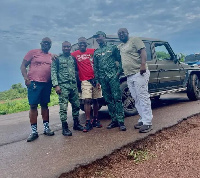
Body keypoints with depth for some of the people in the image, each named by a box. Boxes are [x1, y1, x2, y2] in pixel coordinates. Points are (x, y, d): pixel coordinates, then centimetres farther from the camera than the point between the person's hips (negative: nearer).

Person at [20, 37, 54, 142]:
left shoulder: (51, 56, 14)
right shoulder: (33, 52, 3)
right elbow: (23, 66, 0)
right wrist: (26, 79, -11)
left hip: (47, 84, 4)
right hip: (34, 82, -4)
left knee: (45, 105, 10)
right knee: (33, 106, -4)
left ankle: (46, 128, 17)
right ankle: (34, 131, 2)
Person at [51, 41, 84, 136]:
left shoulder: (73, 58, 15)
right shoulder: (57, 58, 3)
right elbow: (53, 72, -4)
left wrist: (77, 83, 10)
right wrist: (56, 85, -13)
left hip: (74, 85, 5)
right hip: (63, 86, -5)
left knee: (76, 105, 9)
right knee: (63, 107, -5)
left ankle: (76, 124, 23)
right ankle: (65, 127, 3)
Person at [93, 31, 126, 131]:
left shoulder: (112, 48, 8)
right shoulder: (96, 52, 18)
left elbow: (120, 60, 4)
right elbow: (95, 67, 17)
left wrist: (119, 71, -8)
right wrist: (97, 79, 10)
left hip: (113, 76, -4)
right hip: (103, 79, 4)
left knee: (117, 98, -8)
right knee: (108, 100, 5)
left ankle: (121, 121, -6)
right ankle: (114, 120, 13)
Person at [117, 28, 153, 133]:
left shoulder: (135, 40, 2)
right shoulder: (120, 46, 22)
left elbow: (143, 52, -10)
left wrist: (143, 64, -24)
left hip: (139, 73, -8)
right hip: (129, 76, 8)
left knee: (143, 97, -10)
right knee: (136, 99, 8)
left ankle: (147, 122, -8)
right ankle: (143, 119, 15)